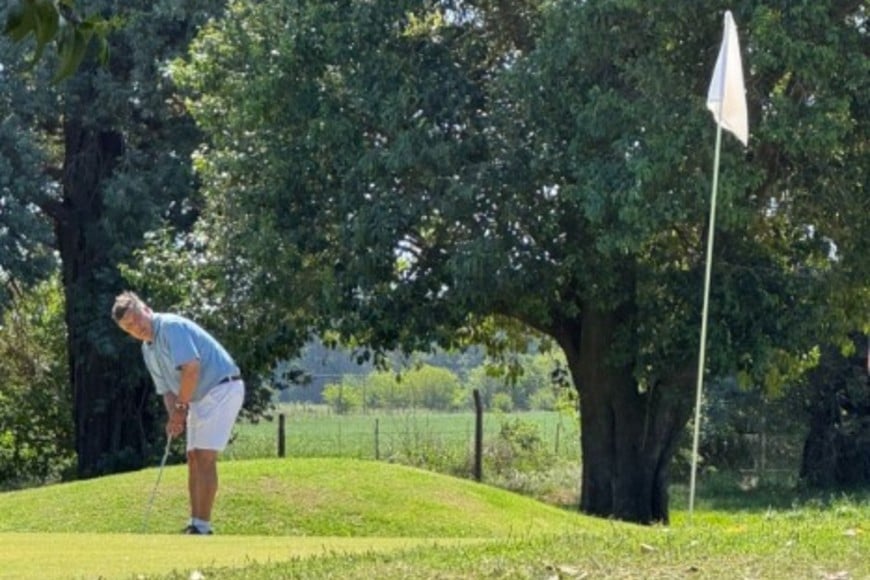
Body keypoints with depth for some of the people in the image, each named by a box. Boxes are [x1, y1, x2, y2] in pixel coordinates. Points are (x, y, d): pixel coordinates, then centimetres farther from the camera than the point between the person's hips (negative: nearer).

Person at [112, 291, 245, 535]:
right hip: (200, 396, 10)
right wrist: (174, 416, -5)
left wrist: (181, 407, -16)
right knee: (194, 459, 10)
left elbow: (191, 368, -27)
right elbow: (167, 388, 14)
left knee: (204, 458, -13)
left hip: (223, 388, -10)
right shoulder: (148, 350, 12)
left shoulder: (171, 326, -17)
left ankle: (202, 528, -12)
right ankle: (195, 524, 14)